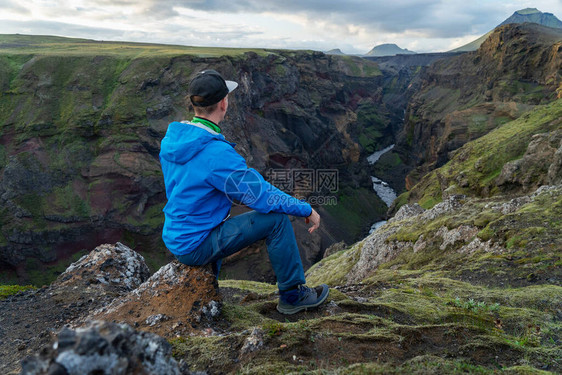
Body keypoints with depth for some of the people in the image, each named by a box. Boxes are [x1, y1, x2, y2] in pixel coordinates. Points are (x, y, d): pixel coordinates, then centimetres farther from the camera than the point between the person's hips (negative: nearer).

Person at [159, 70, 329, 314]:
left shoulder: (170, 139, -1)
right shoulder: (217, 153, -28)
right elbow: (262, 196, -22)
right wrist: (307, 210, -7)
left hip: (174, 237, 9)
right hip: (196, 245, -9)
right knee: (276, 219, -12)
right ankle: (292, 295, 3)